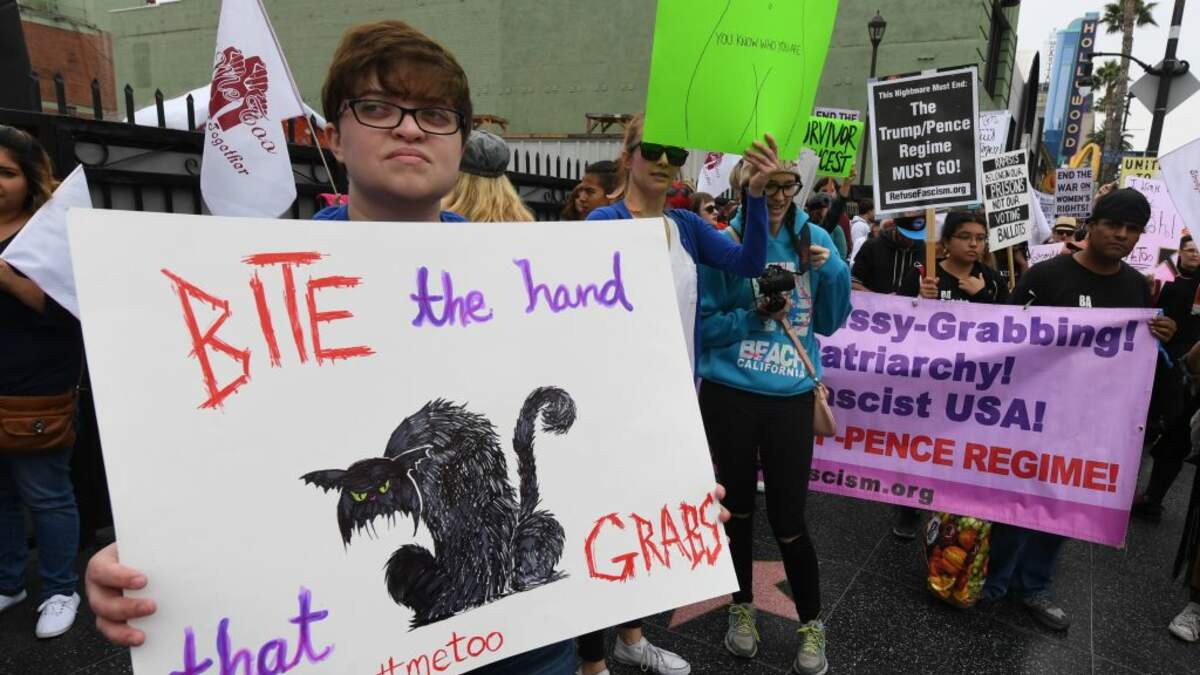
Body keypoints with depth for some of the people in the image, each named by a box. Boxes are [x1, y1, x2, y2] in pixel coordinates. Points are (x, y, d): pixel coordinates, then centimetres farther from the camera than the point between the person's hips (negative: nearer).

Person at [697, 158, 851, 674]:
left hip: (792, 397, 1)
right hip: (729, 395, -1)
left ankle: (812, 625, 26)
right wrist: (754, 316, -21)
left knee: (787, 518, 2)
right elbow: (702, 325, -6)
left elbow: (830, 322, 5)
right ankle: (742, 608, 37)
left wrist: (833, 271, -10)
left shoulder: (814, 240, 2)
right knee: (738, 507, 15)